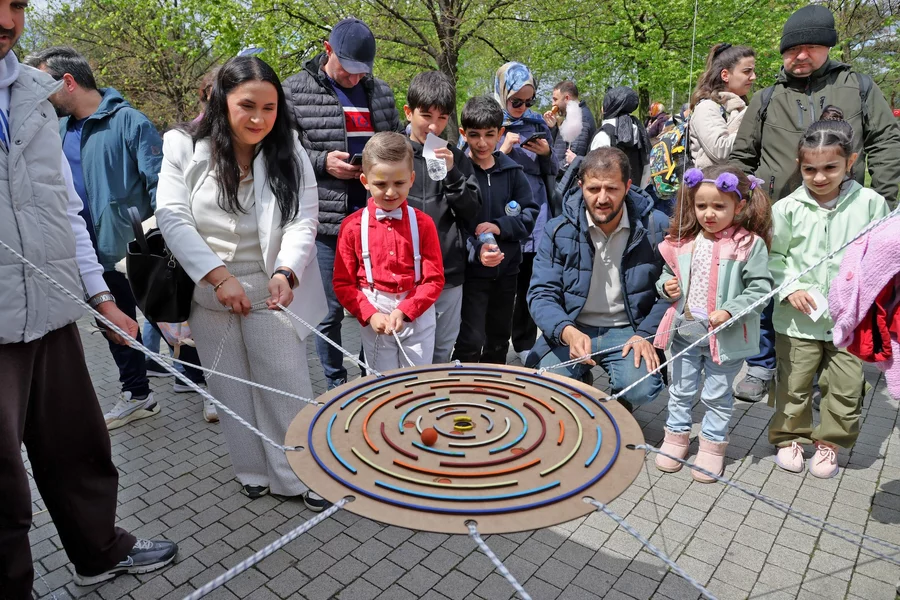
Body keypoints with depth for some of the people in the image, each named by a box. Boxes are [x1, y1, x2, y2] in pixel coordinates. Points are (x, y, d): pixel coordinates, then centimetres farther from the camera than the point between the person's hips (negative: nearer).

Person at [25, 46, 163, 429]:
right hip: (94, 252, 8)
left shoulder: (128, 122, -13)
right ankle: (137, 396, 31)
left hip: (133, 250, -8)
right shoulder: (61, 129, 10)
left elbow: (158, 183, -17)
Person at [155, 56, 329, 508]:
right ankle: (253, 470, 30)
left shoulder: (289, 152, -4)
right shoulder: (185, 147, -5)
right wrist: (219, 276, -20)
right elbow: (172, 217, -11)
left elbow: (302, 221, -11)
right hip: (208, 291, 1)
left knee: (287, 386, 2)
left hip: (269, 291, -1)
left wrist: (286, 273, -28)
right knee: (230, 388, 13)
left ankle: (300, 475, 17)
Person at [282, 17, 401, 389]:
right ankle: (335, 384, 25)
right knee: (330, 309, 7)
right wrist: (322, 162, -14)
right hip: (326, 220, -3)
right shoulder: (295, 91, 1)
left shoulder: (381, 92, 14)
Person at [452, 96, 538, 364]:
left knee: (499, 338, 18)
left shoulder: (512, 170, 2)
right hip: (471, 270, -4)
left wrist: (499, 226, -14)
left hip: (507, 268, 5)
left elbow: (530, 214, 2)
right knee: (470, 342, -8)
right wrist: (476, 250, -31)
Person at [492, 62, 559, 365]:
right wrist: (503, 150, -11)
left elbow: (552, 172, 16)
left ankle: (525, 345, 23)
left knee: (530, 284, 9)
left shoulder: (537, 123, 11)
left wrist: (547, 154, -5)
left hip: (535, 217, 3)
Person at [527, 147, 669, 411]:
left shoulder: (656, 227, -5)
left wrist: (647, 335, -12)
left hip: (629, 331, 0)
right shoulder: (558, 231, -6)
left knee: (641, 388, -27)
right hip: (571, 331, 1)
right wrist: (568, 332, -28)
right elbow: (542, 294, -9)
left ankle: (620, 408, 12)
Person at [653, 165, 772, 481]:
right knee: (681, 390, 19)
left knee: (717, 395, 14)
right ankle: (677, 434, 37)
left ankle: (713, 443, 31)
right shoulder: (683, 243, 0)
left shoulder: (750, 245, -12)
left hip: (726, 338, -4)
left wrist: (730, 311, -23)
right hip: (685, 333, 4)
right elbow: (667, 275, 15)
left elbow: (760, 288, -13)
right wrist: (666, 286, -7)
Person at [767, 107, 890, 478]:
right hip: (799, 317, -1)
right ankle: (789, 437, 31)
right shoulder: (788, 208, -6)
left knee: (846, 387, 10)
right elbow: (772, 254, 1)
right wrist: (789, 287, -12)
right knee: (793, 383, 10)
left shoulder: (869, 203, -3)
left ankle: (829, 442, 31)